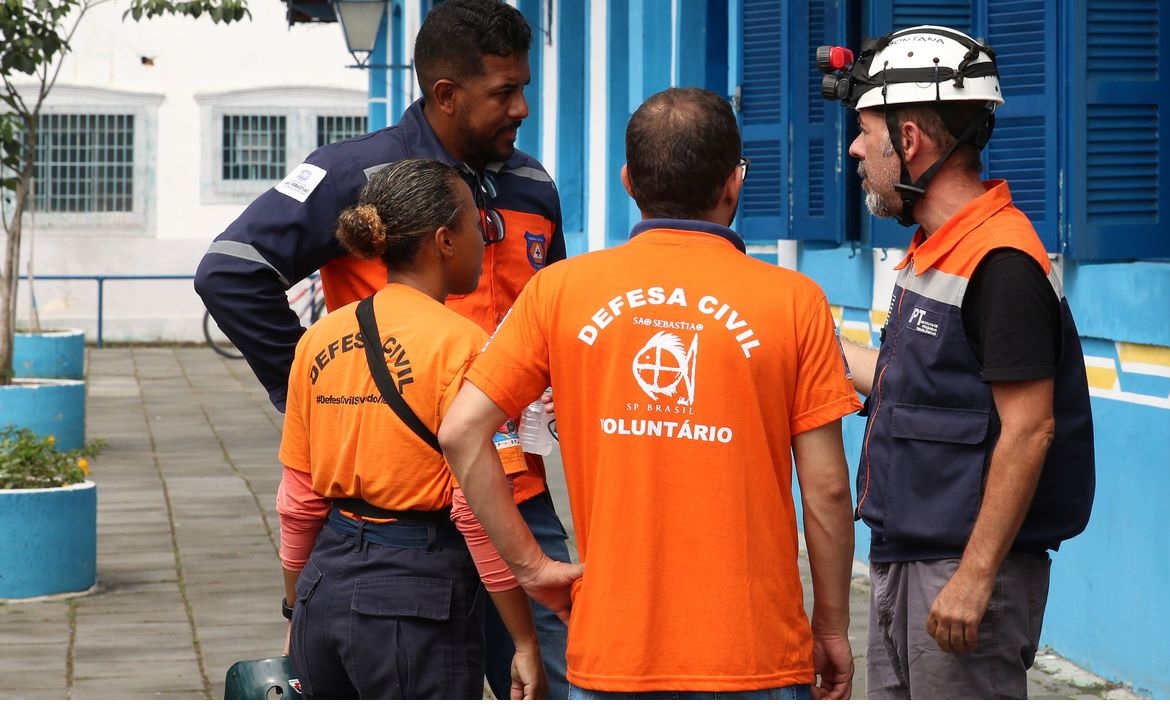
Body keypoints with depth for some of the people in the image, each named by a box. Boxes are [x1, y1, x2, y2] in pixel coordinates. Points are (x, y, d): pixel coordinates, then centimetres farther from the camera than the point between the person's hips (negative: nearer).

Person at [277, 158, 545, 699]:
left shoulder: (319, 339, 7)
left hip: (325, 590, 7)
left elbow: (298, 501, 12)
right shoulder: (460, 344, -11)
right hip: (419, 602, -6)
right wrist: (525, 644, -9)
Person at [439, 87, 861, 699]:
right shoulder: (792, 301, -2)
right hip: (755, 654, -2)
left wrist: (531, 565, 5)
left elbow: (461, 433, -2)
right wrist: (832, 627, 10)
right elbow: (826, 488, -1)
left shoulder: (559, 289, 3)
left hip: (610, 649, 2)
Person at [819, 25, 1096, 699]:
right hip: (904, 561, 10)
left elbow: (1029, 429, -22)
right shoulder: (934, 253, 13)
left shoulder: (1002, 262, -18)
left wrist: (974, 578, -24)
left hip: (966, 568, -10)